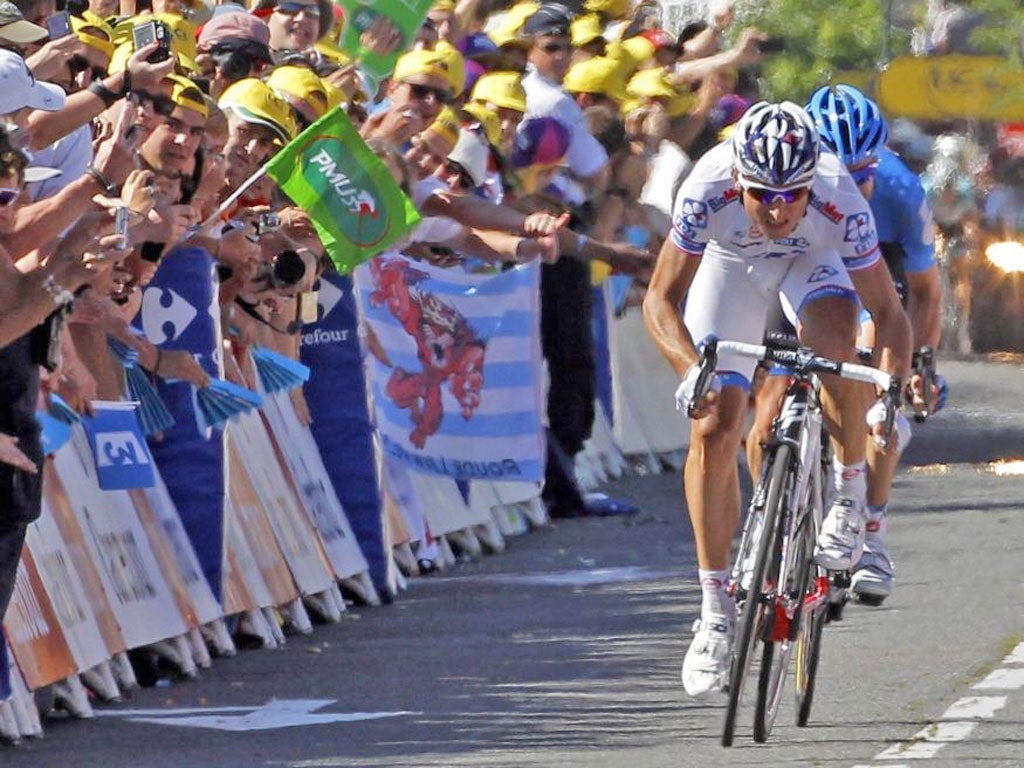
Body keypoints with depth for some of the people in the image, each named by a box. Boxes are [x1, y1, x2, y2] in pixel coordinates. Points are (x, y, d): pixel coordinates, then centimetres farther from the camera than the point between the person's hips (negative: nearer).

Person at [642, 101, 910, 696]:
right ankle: (717, 609, 0)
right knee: (713, 429, -11)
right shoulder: (708, 192, -38)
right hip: (731, 262, 1)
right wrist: (691, 369, -47)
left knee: (835, 336, -35)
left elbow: (888, 313, -30)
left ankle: (851, 491, -11)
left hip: (813, 261, -1)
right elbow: (661, 300, -30)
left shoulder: (841, 204, -38)